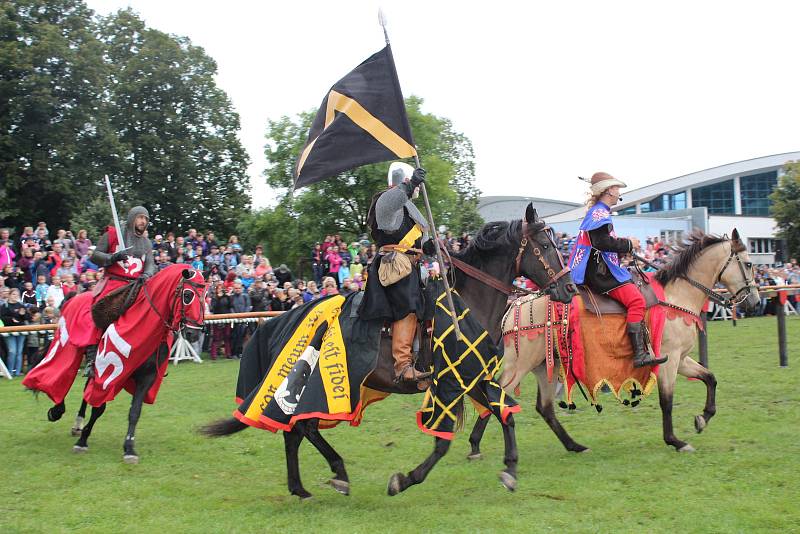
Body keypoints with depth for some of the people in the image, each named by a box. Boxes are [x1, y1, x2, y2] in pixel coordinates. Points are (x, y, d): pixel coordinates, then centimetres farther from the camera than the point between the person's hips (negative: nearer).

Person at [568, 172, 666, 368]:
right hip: (600, 272, -11)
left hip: (598, 270, 11)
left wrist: (625, 247, 14)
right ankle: (640, 354, -29)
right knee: (636, 300, -22)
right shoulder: (600, 212, -10)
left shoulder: (598, 212, 23)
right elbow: (602, 242, -23)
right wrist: (628, 244, -12)